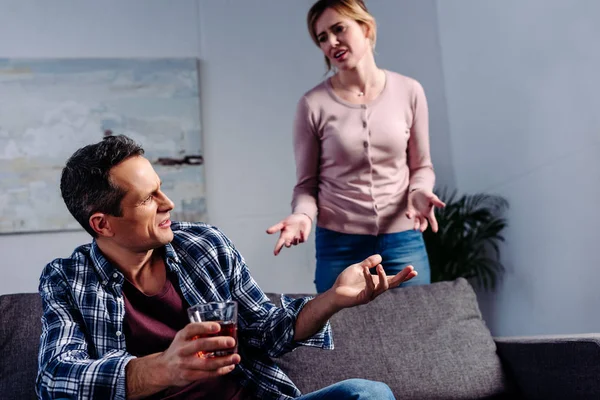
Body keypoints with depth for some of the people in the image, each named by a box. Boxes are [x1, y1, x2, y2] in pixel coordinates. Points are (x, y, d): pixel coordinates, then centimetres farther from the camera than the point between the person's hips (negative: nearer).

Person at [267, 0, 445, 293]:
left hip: (403, 242, 2)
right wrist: (303, 214, -20)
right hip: (339, 246, -2)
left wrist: (419, 192, -13)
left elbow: (421, 166, 8)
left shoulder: (408, 92, 1)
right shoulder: (313, 104, -5)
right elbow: (307, 183, 0)